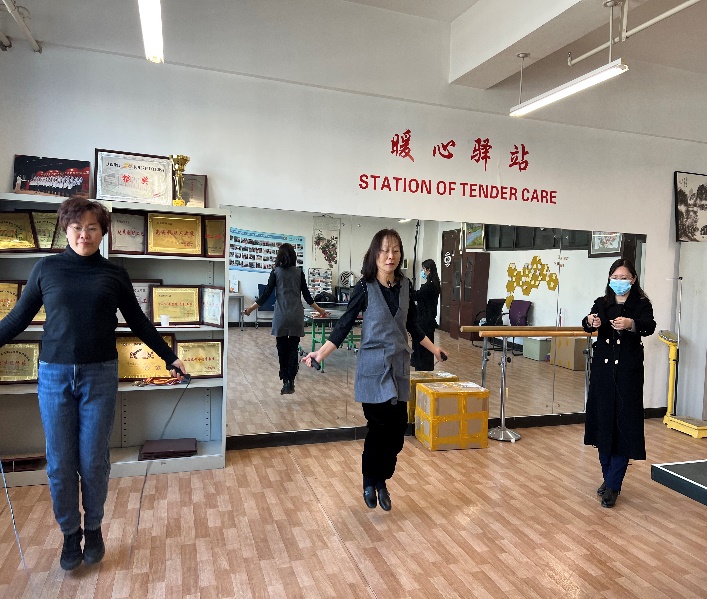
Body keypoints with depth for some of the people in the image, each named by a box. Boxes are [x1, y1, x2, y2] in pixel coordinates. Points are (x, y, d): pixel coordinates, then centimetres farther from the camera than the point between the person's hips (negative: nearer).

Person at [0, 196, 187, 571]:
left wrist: (170, 357, 8)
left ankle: (94, 529, 26)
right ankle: (70, 534, 25)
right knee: (60, 462, 6)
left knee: (93, 460, 5)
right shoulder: (46, 268, 3)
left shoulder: (114, 274, 2)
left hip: (100, 375, 0)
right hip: (54, 374, 1)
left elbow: (138, 322, 8)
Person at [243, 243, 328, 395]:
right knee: (293, 349, 6)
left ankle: (285, 381, 9)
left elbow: (266, 294, -2)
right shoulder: (299, 272, 3)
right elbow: (306, 295, 3)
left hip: (281, 315, -1)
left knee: (282, 349, 8)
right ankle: (290, 382, -1)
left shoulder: (276, 272, 0)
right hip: (296, 315, 1)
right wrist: (320, 310, 14)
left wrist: (251, 308, 7)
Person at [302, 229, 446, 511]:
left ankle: (381, 481, 25)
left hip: (399, 364, 4)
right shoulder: (365, 288, -8)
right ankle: (370, 482, 24)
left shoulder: (405, 286, 4)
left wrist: (433, 348, 25)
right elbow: (344, 325, -9)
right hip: (373, 366, -4)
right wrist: (320, 353, -20)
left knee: (398, 427, 4)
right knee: (380, 426, -1)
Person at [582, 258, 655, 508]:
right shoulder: (602, 303, 8)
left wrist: (631, 324, -42)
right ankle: (608, 478, 24)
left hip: (628, 371, -3)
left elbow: (649, 326, -20)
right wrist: (591, 322, -34)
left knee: (624, 424, -4)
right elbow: (588, 325, -10)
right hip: (603, 368, 3)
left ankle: (612, 486, 3)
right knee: (603, 422, 8)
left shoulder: (641, 304, 0)